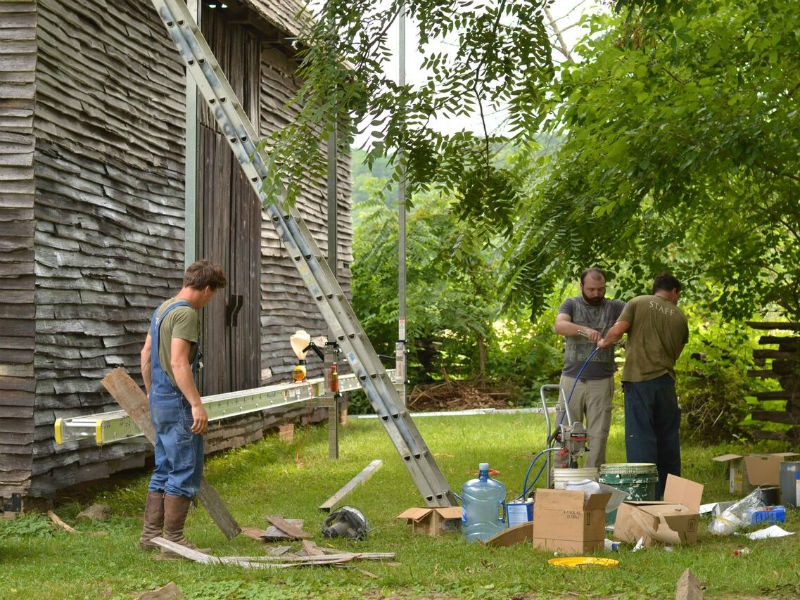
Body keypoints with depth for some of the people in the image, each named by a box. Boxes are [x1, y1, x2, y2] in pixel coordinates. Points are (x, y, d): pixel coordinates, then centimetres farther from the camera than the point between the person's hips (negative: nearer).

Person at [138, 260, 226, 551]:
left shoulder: (162, 309, 15)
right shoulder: (186, 313, -15)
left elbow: (146, 354, 22)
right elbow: (178, 362, -24)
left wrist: (151, 393, 30)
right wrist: (197, 404, -25)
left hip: (159, 401, 10)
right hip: (177, 403, -10)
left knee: (164, 470, 15)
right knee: (186, 472, -4)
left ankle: (150, 535, 18)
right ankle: (173, 539, -2)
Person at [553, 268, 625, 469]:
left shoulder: (614, 307, 8)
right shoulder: (571, 305, 7)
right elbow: (559, 326, -13)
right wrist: (585, 330, -30)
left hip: (602, 382, 1)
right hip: (572, 379, 0)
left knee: (598, 435, 1)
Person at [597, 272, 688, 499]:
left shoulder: (638, 303, 2)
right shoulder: (680, 317, 11)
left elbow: (617, 331, -9)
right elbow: (676, 354, 15)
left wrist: (604, 342, 11)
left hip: (638, 379, -3)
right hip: (665, 380, 3)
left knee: (641, 437, -2)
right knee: (668, 438, 15)